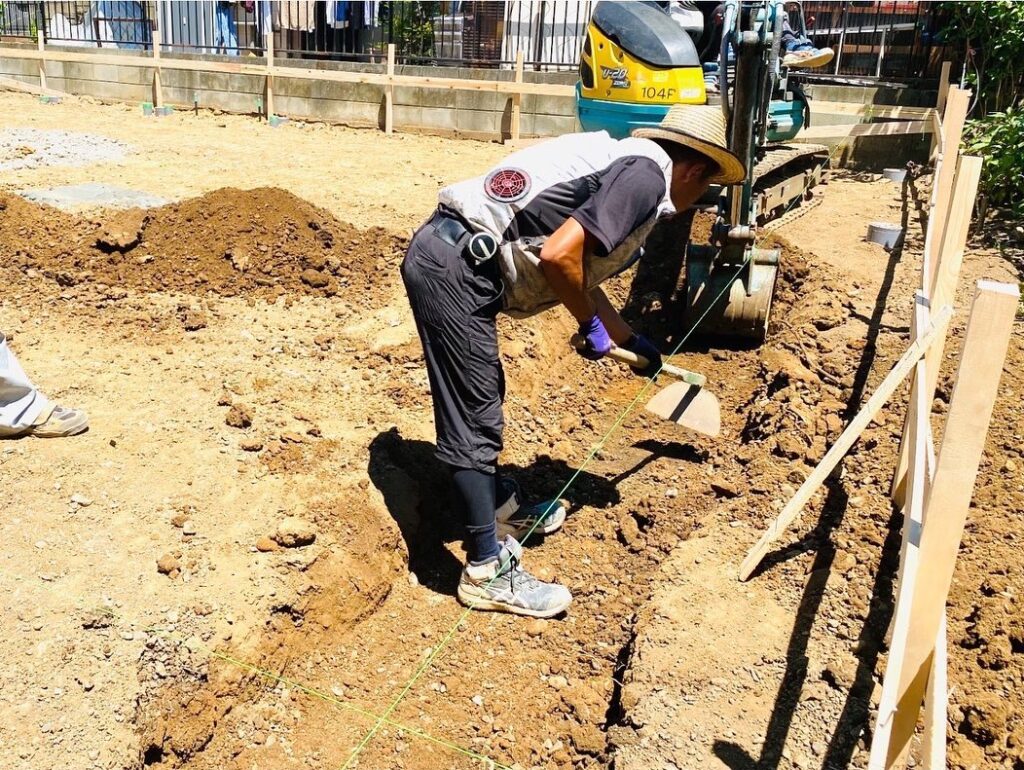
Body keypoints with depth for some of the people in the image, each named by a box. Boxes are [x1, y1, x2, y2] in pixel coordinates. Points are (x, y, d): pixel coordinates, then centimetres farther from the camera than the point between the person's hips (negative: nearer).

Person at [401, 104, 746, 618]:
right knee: (474, 417, -3)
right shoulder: (647, 173, -9)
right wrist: (591, 325, -5)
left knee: (483, 397, 23)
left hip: (451, 256, 10)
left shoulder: (619, 163, 21)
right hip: (453, 266, -10)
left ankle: (498, 507, 43)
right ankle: (488, 571, 9)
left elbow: (579, 273, 32)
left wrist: (633, 343, 43)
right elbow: (558, 255, -22)